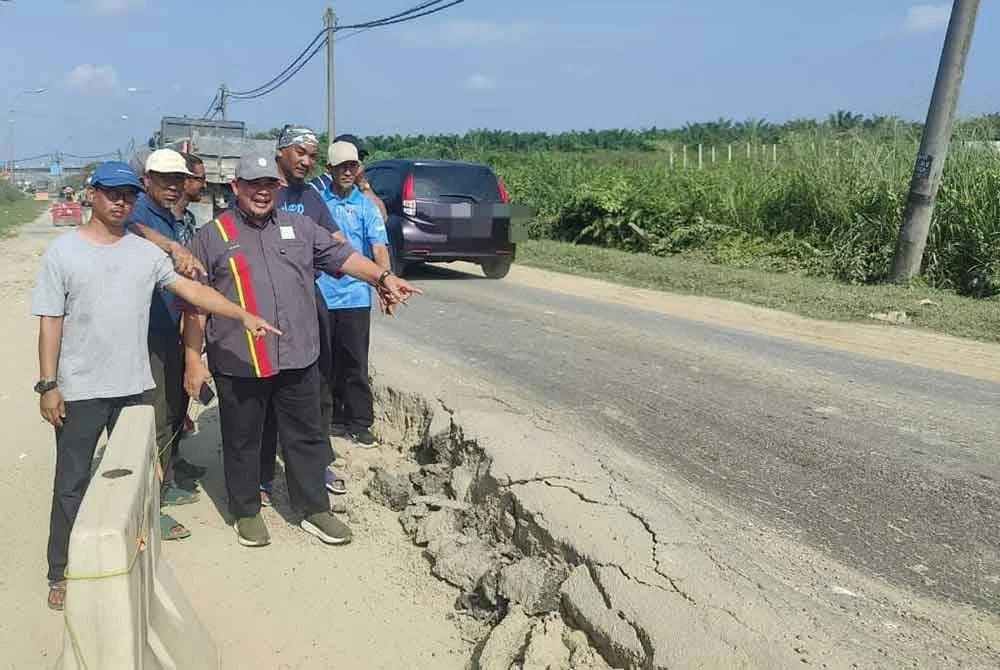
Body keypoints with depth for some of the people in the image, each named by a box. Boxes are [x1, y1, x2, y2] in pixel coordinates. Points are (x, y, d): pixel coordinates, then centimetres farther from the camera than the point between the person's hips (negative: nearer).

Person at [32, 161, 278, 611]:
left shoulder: (146, 252, 3)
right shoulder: (63, 252, -5)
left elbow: (191, 289, -3)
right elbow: (50, 322, -6)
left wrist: (243, 315, -13)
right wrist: (47, 384, -10)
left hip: (133, 387, 4)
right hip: (80, 390, -3)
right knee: (72, 484, 7)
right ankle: (61, 573, 21)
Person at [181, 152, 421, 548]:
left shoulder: (299, 227, 12)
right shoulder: (213, 236, 2)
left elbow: (342, 257, 10)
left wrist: (383, 277, -5)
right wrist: (193, 360, -3)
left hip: (297, 359, 3)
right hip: (238, 363, -3)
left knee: (306, 437, 12)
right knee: (242, 441, 11)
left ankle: (314, 509, 26)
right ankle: (246, 512, 29)